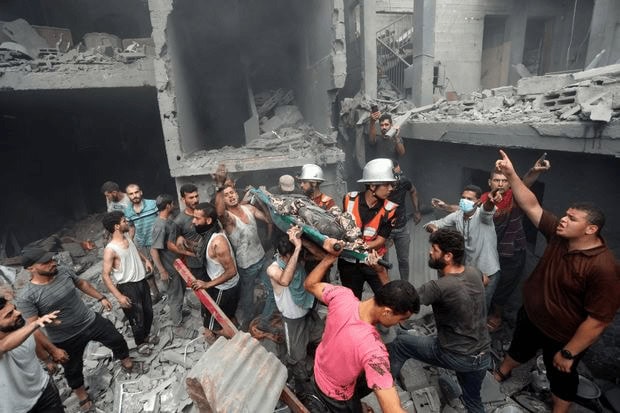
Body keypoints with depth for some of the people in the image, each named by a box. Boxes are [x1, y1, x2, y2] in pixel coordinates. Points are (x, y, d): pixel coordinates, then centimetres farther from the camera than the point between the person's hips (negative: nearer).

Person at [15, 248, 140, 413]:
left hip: (92, 321, 4)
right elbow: (33, 328, -21)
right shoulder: (26, 297, -25)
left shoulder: (64, 271, -12)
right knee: (73, 370, 19)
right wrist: (53, 350, -19)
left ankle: (127, 364, 45)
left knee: (118, 341, 15)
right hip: (66, 340, -3)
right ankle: (82, 396, 47)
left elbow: (81, 283, 7)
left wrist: (101, 298, 9)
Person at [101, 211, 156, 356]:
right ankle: (140, 343, 36)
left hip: (141, 281, 7)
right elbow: (105, 275, -20)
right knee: (137, 319, 10)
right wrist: (119, 296, -23)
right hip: (128, 287, -7)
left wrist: (146, 259, 8)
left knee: (148, 312, 21)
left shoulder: (127, 237, -1)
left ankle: (146, 335, 47)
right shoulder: (110, 249, -24)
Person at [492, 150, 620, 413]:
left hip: (562, 336, -6)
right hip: (530, 316, 6)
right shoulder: (559, 234, -14)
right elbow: (532, 206, -14)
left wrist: (568, 353, -21)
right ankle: (501, 374, 58)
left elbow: (598, 320, -28)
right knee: (519, 349, 31)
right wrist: (511, 174, -24)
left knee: (561, 376, 21)